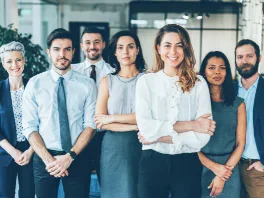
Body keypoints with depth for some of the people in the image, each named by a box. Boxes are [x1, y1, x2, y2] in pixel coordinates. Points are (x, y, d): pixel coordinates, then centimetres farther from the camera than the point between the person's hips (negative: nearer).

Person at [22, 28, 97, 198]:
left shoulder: (87, 84, -1)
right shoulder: (35, 84, -1)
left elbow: (90, 125, -4)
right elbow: (30, 127, -3)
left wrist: (70, 156, -14)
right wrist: (49, 159, -13)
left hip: (77, 158, 0)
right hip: (44, 158, 0)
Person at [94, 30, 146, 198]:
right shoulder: (107, 81, 5)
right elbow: (100, 122, -4)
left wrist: (113, 118, -8)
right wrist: (136, 126, -12)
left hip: (140, 145, -1)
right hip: (113, 147, 1)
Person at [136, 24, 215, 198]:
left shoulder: (199, 83, -1)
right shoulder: (146, 81, -1)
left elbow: (203, 136, -9)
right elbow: (145, 127, -12)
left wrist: (159, 137, -12)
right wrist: (190, 125, -12)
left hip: (188, 164, 0)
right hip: (153, 162, 0)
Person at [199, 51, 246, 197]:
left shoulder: (238, 103, 4)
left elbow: (240, 143, 0)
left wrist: (223, 176, -9)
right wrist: (213, 167, -14)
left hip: (229, 171, 1)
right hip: (200, 169, -1)